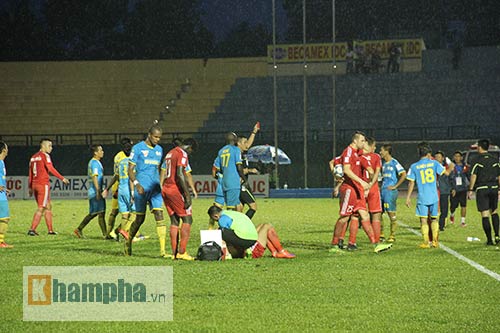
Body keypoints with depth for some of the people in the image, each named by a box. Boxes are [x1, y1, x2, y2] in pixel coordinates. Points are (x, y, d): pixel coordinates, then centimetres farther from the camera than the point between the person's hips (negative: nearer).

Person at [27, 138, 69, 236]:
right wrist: (62, 178, -15)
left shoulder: (33, 157, 16)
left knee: (48, 206, 15)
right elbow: (51, 169, -17)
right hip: (43, 184, -8)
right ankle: (32, 230, -11)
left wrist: (30, 187, 19)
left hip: (35, 184, 8)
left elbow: (30, 173, 17)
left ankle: (50, 230, 16)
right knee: (41, 208, -6)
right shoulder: (45, 156, -7)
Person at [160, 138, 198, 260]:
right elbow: (180, 175, -19)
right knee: (187, 219, -3)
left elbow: (162, 173, 20)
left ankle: (174, 252, 8)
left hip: (165, 189, 9)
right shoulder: (182, 154, -9)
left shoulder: (170, 153, 19)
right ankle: (182, 252, -9)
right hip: (176, 189, -9)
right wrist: (187, 195, -20)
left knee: (174, 220, 11)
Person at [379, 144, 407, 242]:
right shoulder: (383, 163, 15)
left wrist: (395, 186, -14)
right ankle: (380, 234, 15)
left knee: (391, 214, -4)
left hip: (390, 191, -8)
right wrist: (381, 186, 15)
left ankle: (392, 236, 2)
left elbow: (403, 174, -14)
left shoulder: (394, 163, -9)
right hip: (382, 191, 8)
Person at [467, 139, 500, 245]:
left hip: (481, 189, -4)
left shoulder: (477, 161, -6)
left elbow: (473, 176, -10)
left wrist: (470, 190, -4)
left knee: (485, 215, -1)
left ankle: (489, 239, -3)